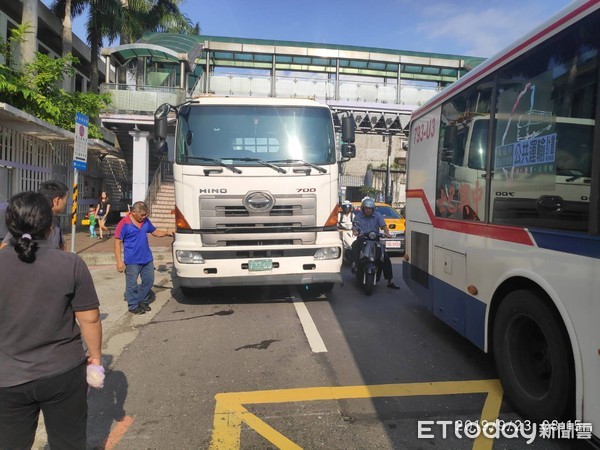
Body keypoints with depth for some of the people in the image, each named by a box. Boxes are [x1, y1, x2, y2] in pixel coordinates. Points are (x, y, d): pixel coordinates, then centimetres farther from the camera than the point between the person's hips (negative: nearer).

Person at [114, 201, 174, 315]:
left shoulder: (146, 221, 4)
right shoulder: (124, 223, -14)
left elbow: (155, 232, 18)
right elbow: (118, 242, -12)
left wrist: (167, 233, -1)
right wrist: (119, 261, -16)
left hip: (147, 258, 6)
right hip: (132, 261, -6)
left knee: (149, 281, 15)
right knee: (132, 284, 6)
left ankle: (142, 301, 34)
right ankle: (133, 306, 21)